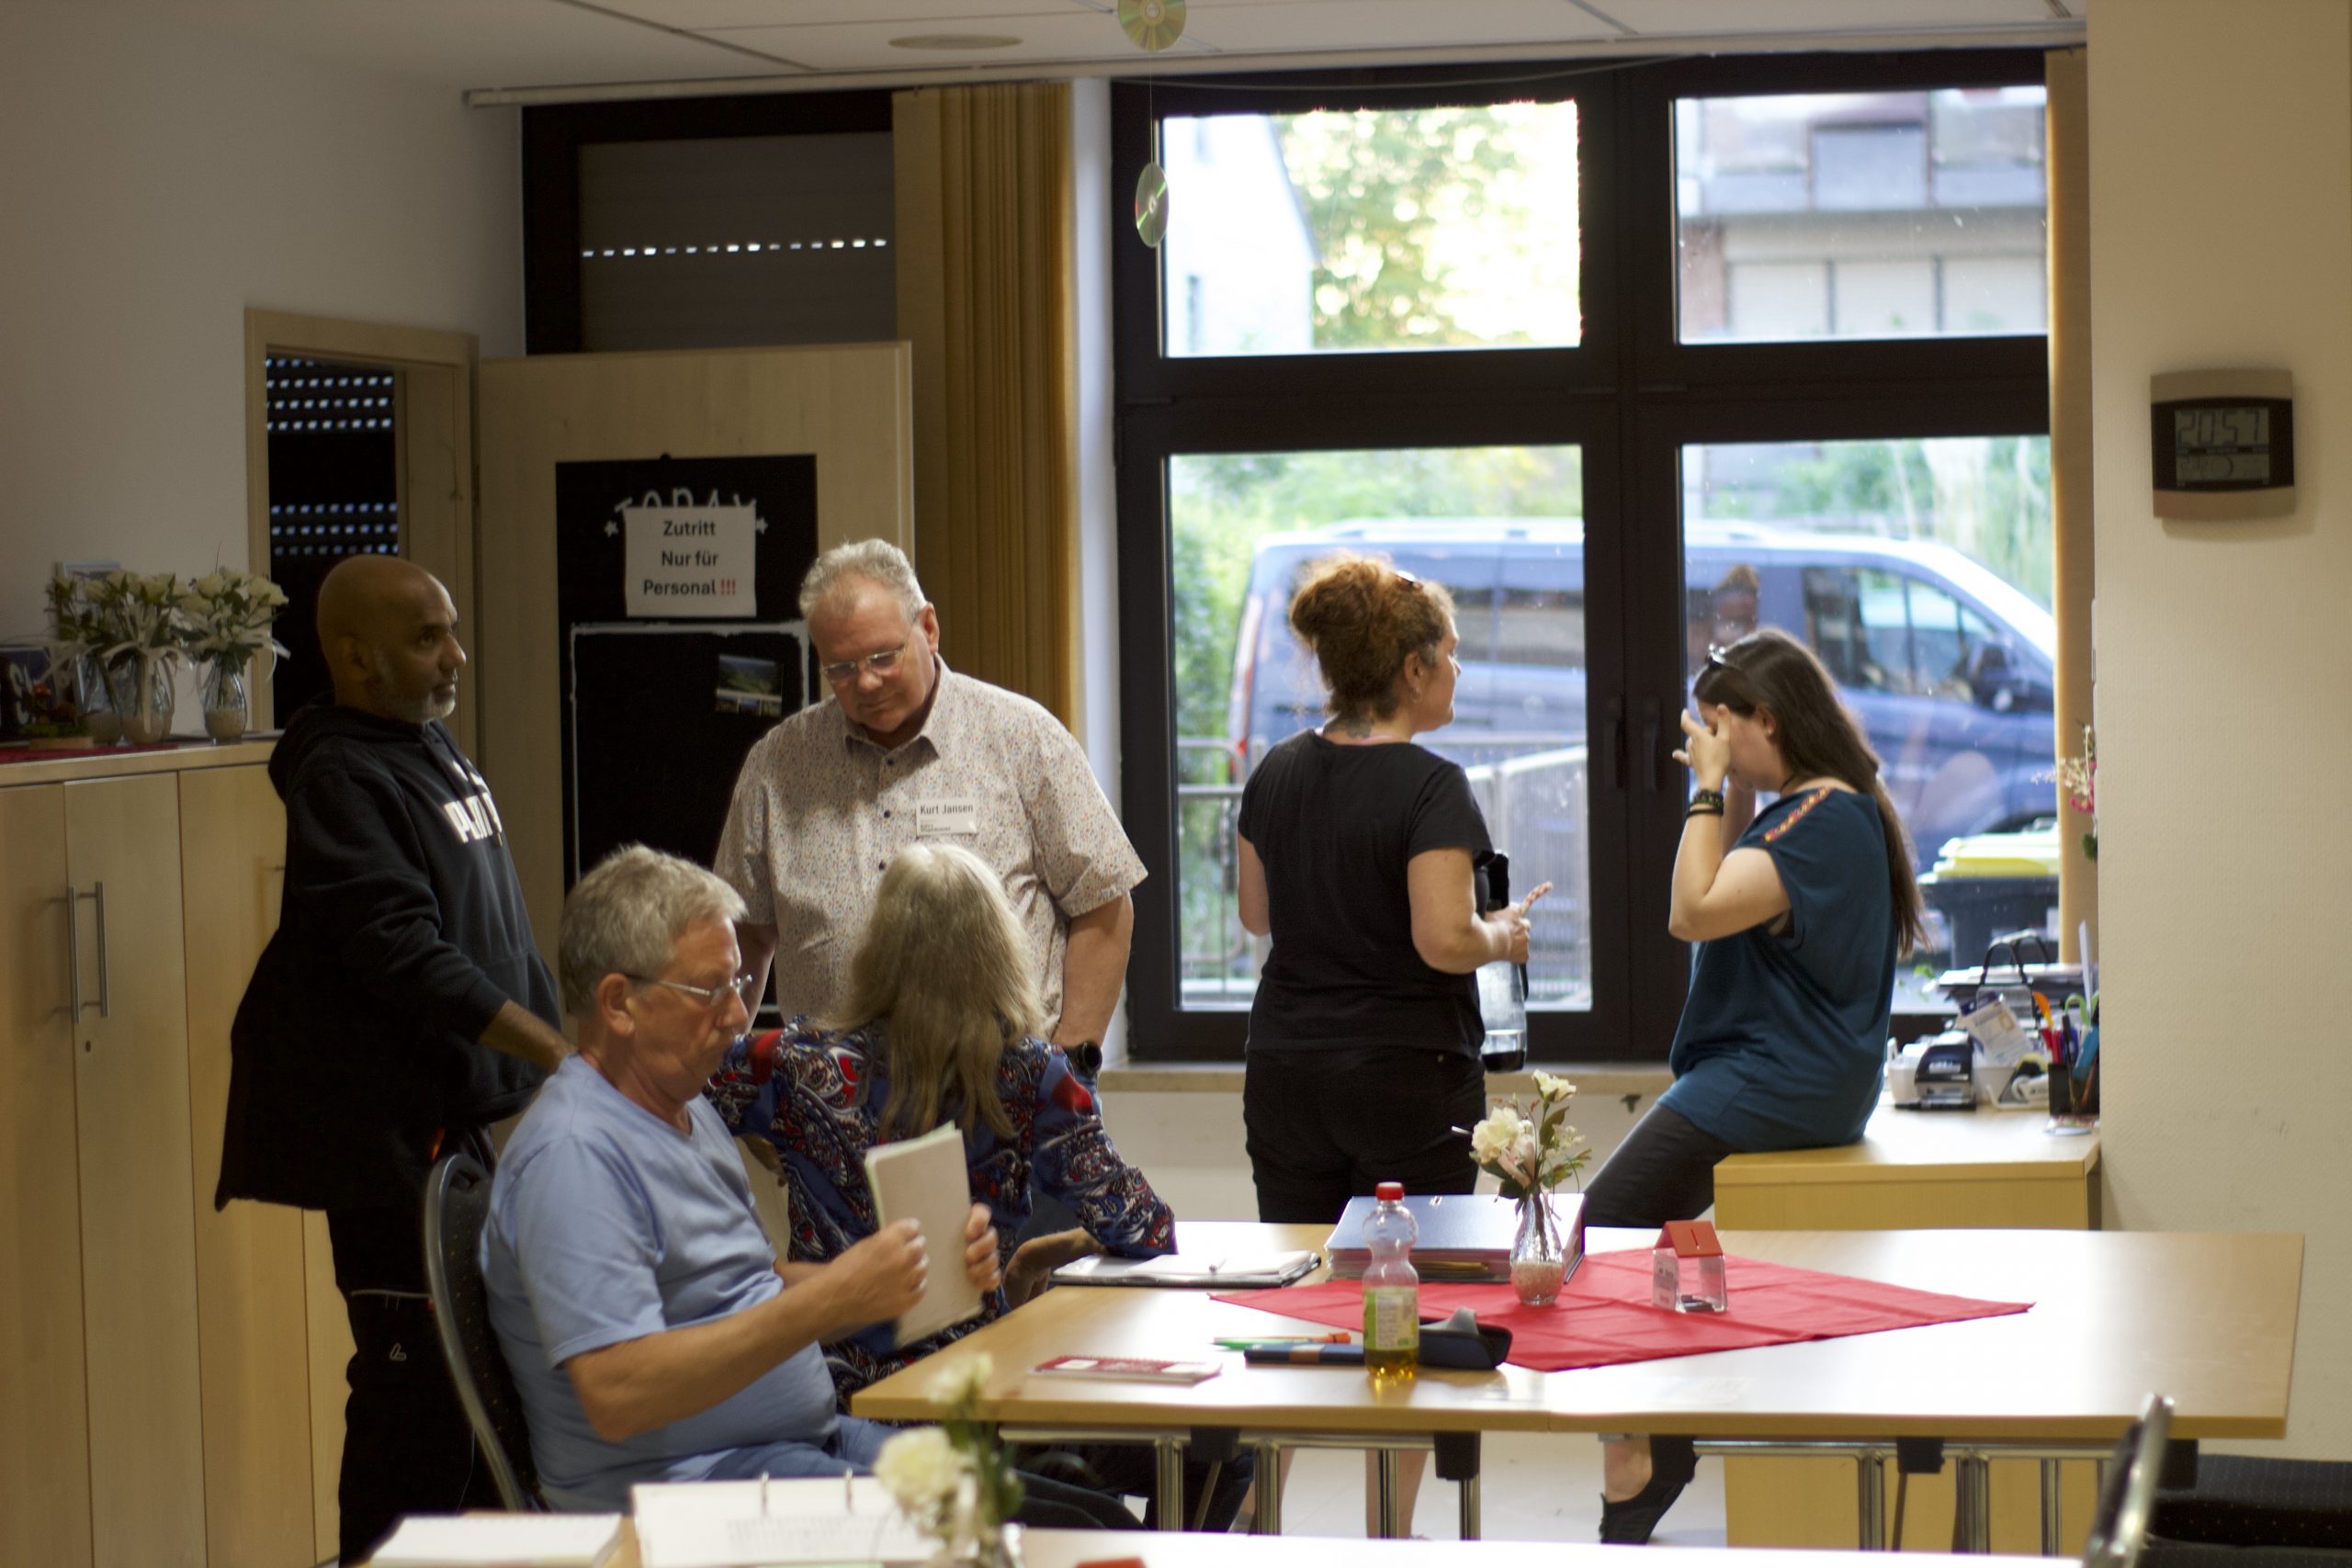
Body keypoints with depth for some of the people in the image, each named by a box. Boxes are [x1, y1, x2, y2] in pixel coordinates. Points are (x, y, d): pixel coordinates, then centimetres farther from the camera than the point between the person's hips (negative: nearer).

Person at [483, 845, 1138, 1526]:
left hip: (813, 1439, 10)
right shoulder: (573, 1155, -16)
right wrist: (832, 1299, -26)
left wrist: (923, 1272, 6)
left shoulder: (687, 1110, 16)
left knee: (1093, 1516, -7)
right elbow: (616, 1394, -25)